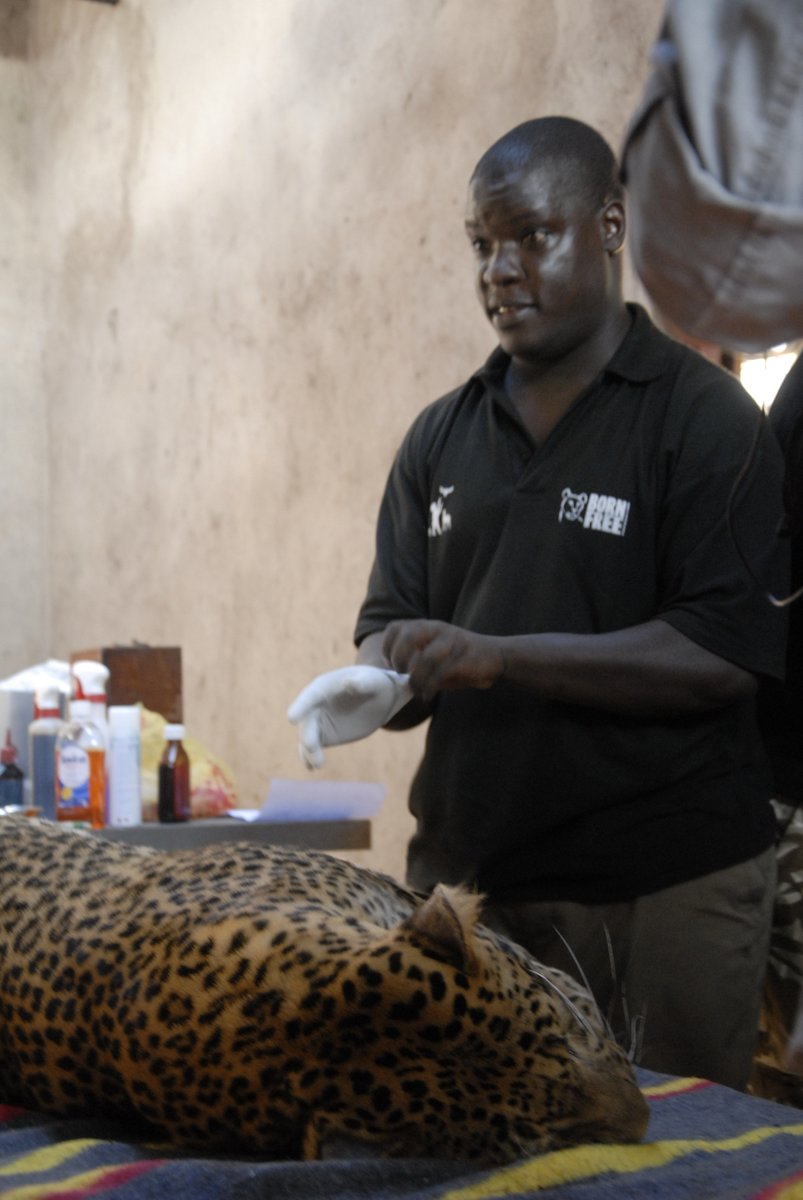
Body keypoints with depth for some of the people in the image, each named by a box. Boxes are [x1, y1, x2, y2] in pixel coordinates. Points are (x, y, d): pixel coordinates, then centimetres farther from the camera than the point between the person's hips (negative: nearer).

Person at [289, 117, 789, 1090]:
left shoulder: (703, 418, -5)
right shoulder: (442, 435, 12)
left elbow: (725, 653, -15)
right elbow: (392, 624, 12)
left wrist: (495, 656, -21)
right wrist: (375, 683, -12)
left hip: (662, 889, -4)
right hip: (462, 875, 5)